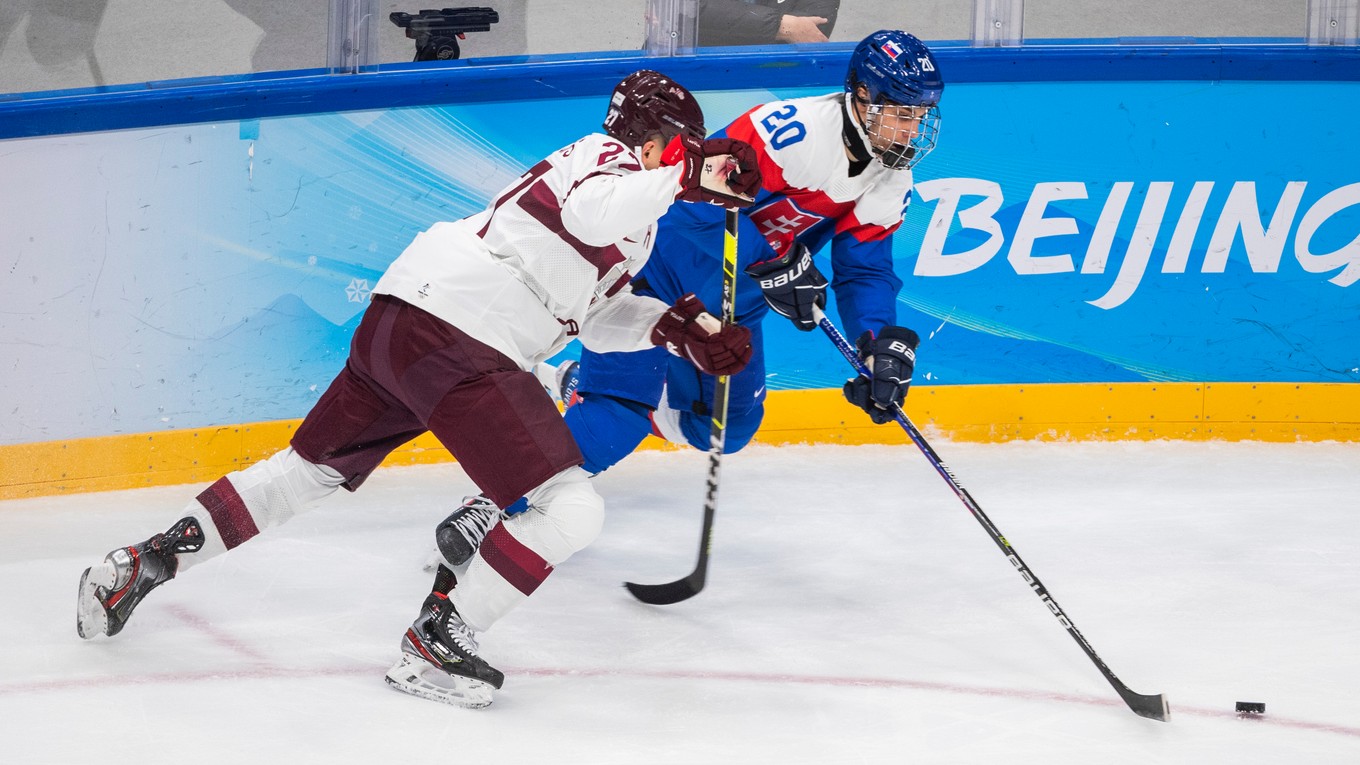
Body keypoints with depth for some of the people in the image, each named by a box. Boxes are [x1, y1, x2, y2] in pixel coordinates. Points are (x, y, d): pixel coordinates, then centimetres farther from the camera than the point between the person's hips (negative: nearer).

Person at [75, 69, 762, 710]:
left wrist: (677, 328, 16)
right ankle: (434, 647, -7)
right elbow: (592, 212, -27)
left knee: (310, 467, 25)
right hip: (459, 343, -10)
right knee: (572, 512, -10)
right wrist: (684, 176, -23)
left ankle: (146, 561, 27)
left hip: (396, 317, 10)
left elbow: (594, 314, 28)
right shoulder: (609, 158, -2)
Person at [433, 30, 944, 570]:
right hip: (661, 262, -8)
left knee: (726, 428, 15)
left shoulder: (890, 184, -4)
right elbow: (702, 201, -34)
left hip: (732, 297, 8)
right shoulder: (789, 131, -30)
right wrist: (772, 264, -37)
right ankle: (501, 503, -13)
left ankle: (580, 383, 33)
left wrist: (885, 343, -18)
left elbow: (865, 271, -1)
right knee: (620, 411, -20)